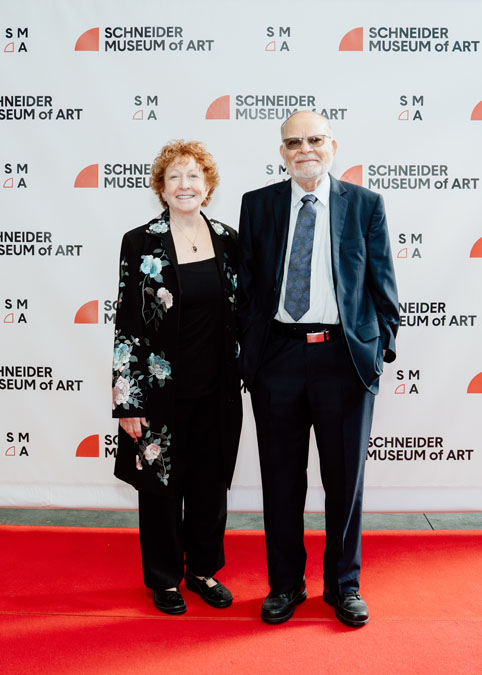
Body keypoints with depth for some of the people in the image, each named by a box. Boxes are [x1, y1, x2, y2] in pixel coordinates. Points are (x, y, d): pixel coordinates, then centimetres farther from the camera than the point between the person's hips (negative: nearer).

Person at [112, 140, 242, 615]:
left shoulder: (227, 240, 4)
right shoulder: (140, 244, -7)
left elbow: (239, 313, 10)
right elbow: (126, 325, -8)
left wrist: (238, 379, 9)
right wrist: (127, 401, -11)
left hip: (216, 389, 4)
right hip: (161, 391, -3)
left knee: (211, 482, 14)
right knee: (162, 484, 10)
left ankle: (204, 570, 36)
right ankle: (164, 578, 32)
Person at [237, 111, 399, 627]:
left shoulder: (365, 205, 5)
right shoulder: (258, 205, 7)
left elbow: (382, 285, 6)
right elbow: (246, 287, 7)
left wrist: (382, 348, 1)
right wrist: (247, 354, 3)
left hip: (346, 356, 0)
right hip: (278, 356, 1)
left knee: (345, 478, 10)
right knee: (281, 479, 11)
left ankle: (344, 585, 31)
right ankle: (285, 584, 30)